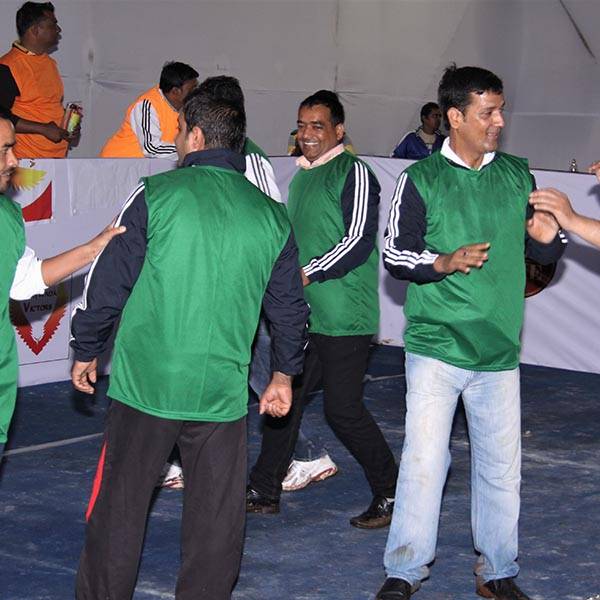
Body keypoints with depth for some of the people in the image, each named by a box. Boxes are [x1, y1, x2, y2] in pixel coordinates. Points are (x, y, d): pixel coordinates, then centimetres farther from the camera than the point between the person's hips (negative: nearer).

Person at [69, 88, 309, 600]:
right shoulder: (271, 215, 5)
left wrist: (87, 351, 9)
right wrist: (284, 374, 24)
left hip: (145, 383, -2)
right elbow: (289, 307, 11)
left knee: (118, 509, 8)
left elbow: (109, 282, -4)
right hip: (222, 390, 3)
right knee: (215, 518, 11)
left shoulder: (158, 194, -6)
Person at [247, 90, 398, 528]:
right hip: (303, 315, 8)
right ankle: (264, 492, 21)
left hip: (343, 318, -8)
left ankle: (391, 495, 7)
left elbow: (358, 242, -17)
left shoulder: (353, 173, -9)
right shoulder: (300, 176, 18)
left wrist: (304, 275, -19)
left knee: (343, 409, -7)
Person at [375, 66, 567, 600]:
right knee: (424, 459, -6)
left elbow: (545, 254, 15)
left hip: (499, 350, 4)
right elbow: (395, 255, -1)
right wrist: (443, 263, -19)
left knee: (501, 465, 8)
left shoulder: (517, 175, 8)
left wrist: (548, 238, -8)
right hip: (436, 346, -3)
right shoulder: (422, 179, -3)